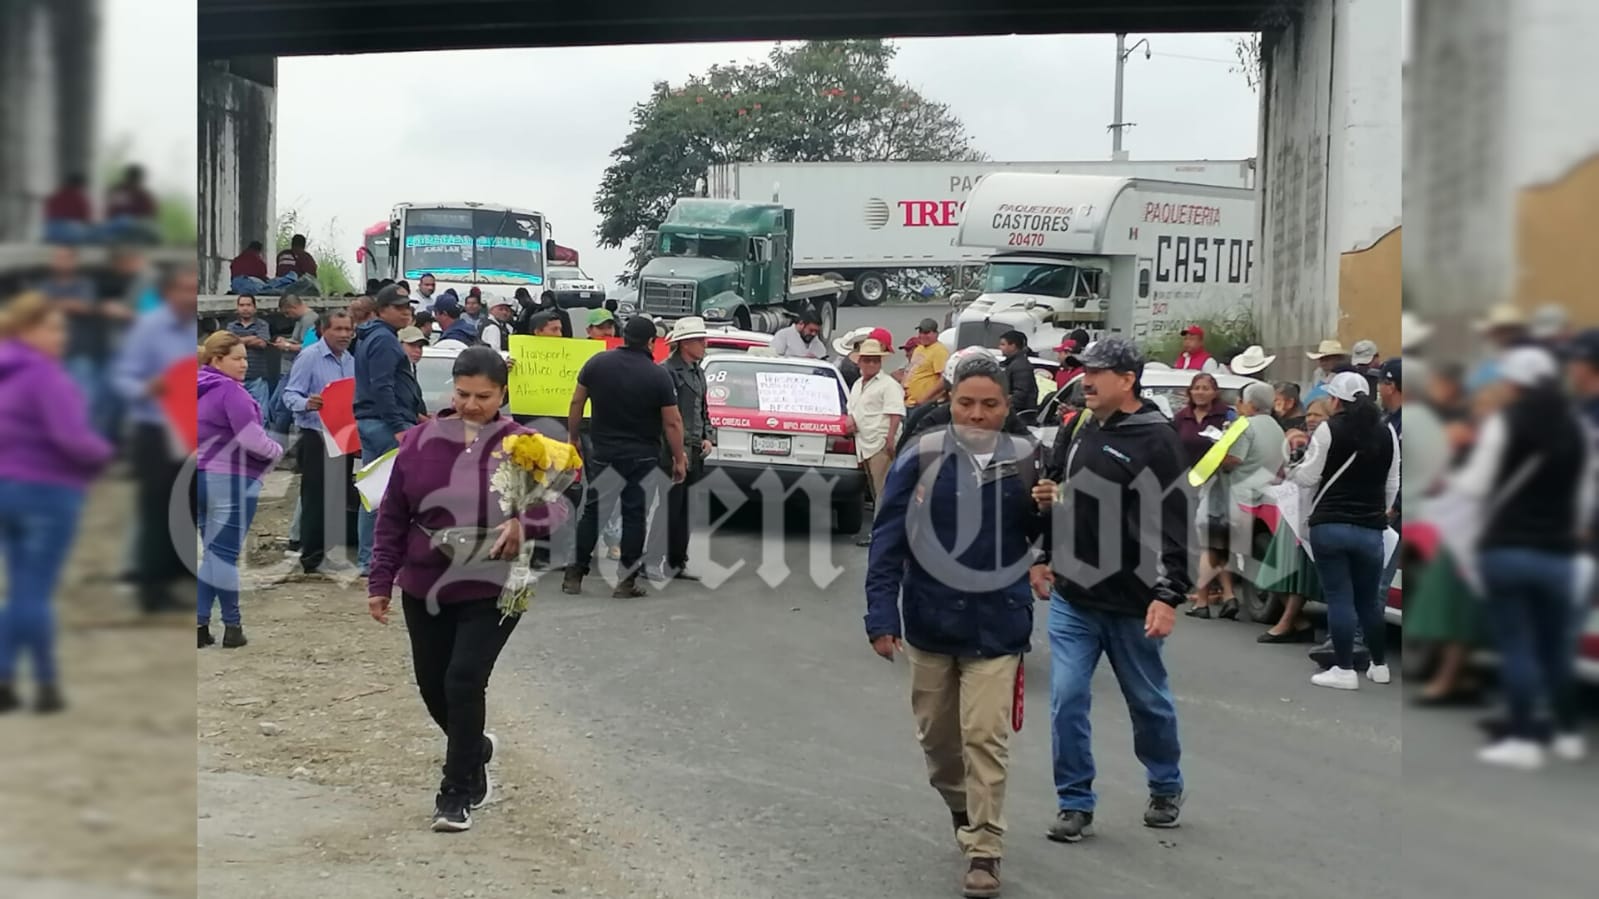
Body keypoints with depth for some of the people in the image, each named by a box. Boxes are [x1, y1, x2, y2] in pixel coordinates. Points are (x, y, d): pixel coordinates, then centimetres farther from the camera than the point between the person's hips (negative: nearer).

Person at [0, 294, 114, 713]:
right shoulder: (46, 376, -17)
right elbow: (70, 437, -22)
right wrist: (103, 452, -6)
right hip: (46, 490, -8)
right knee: (36, 592, -1)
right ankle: (47, 685, 9)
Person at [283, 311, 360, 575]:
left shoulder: (351, 361, 13)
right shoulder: (309, 357, -9)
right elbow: (290, 394, -13)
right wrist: (307, 404, -33)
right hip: (317, 437, -7)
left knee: (340, 496, 9)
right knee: (315, 497, -6)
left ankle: (327, 552, 17)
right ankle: (312, 557, -2)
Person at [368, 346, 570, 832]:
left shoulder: (521, 446, -6)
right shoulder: (421, 441, 0)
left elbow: (556, 505, -9)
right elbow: (392, 517, 5)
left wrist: (525, 523, -30)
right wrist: (381, 582, 4)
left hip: (493, 590, -3)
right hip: (424, 589, 4)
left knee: (464, 682, -12)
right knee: (433, 686, 13)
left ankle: (457, 795, 4)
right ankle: (475, 753, 44)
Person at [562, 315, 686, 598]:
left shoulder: (597, 363, -3)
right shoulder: (659, 376, -12)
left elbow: (577, 403, 4)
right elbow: (672, 423, -10)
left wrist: (572, 437, 16)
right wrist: (679, 459, -1)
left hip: (603, 453, 2)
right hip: (642, 457, -2)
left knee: (592, 512, 11)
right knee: (634, 515, 5)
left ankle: (575, 575, 12)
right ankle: (627, 581, 6)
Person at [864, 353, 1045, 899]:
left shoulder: (1026, 462, -4)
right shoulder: (921, 459, -8)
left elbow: (1046, 534, 8)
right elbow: (888, 540, -7)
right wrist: (882, 616, -11)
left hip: (997, 625, -1)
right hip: (930, 622, 2)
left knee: (985, 739, -5)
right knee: (936, 734, 17)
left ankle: (984, 851, 8)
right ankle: (962, 812, 43)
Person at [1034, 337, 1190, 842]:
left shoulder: (1155, 441, -12)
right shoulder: (1076, 432, 9)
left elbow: (1174, 523, -17)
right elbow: (1056, 491, 25)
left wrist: (1169, 595, -24)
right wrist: (1047, 498, 1)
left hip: (1131, 606, -5)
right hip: (1071, 601, 5)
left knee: (1149, 703, 13)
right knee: (1067, 700, -1)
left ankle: (1166, 790, 34)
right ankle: (1075, 803, 11)